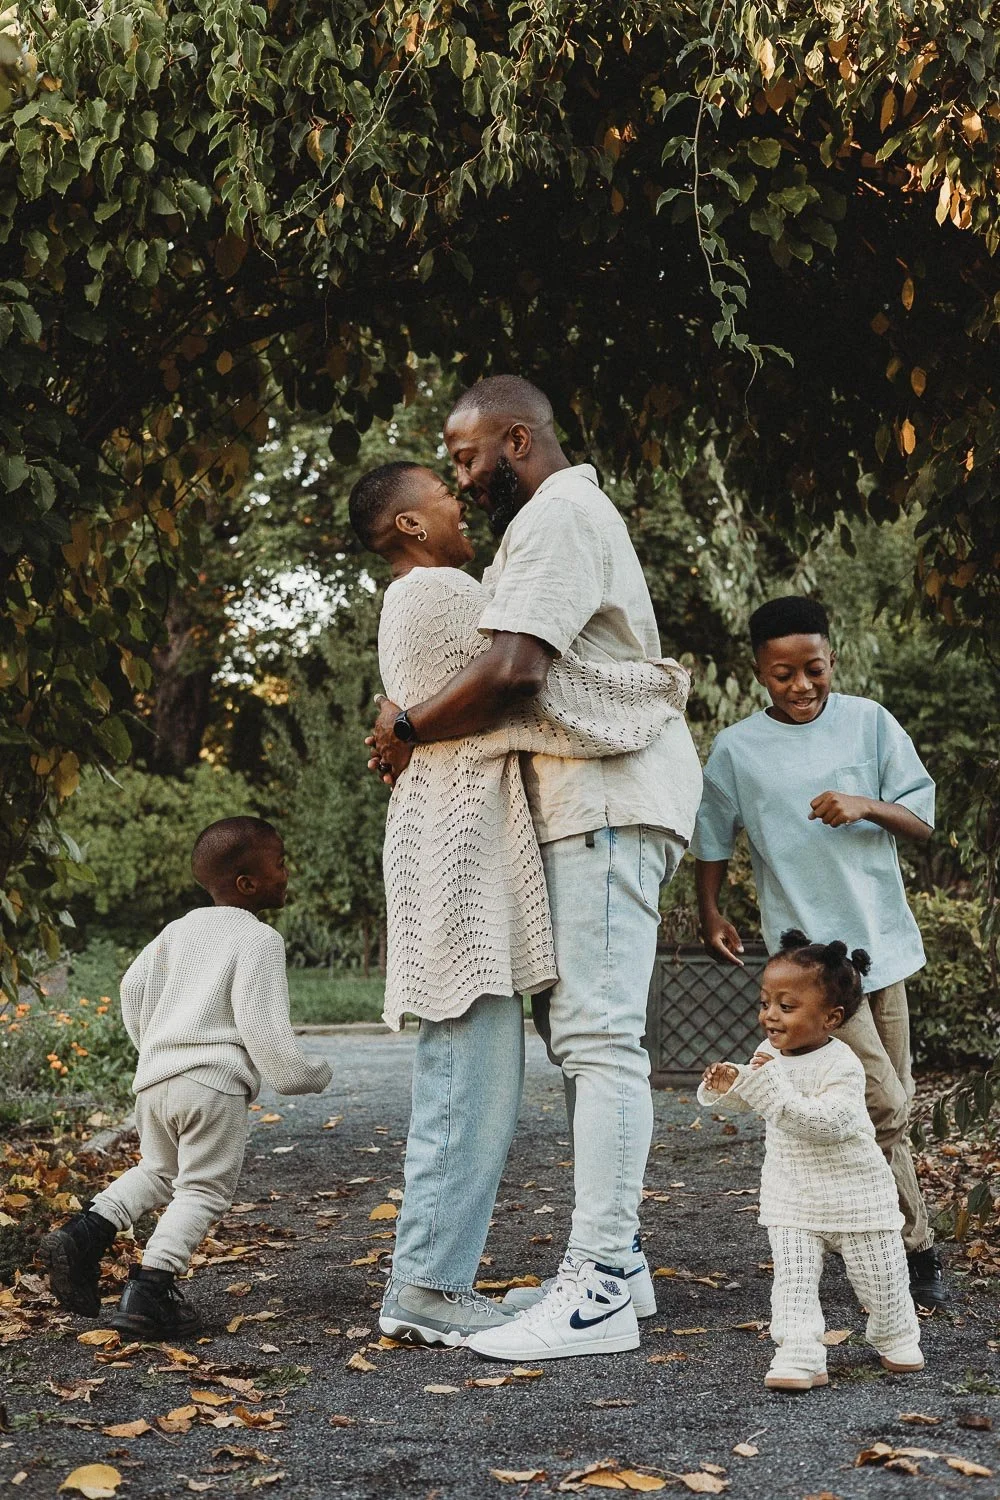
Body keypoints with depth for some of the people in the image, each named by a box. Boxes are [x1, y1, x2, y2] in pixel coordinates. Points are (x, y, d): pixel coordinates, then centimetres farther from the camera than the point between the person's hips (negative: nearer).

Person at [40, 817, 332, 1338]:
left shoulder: (179, 929, 16)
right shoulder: (259, 940, -6)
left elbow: (134, 987, 21)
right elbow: (264, 1026, -12)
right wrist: (313, 1074, 2)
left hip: (154, 1077, 7)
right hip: (214, 1084, -7)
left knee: (158, 1171, 25)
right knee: (204, 1190, 1)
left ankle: (85, 1231, 10)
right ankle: (149, 1287, -12)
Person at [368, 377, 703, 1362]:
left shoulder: (556, 516, -9)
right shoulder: (575, 514, 26)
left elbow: (513, 669, -24)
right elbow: (541, 682, 23)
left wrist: (407, 727, -8)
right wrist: (420, 727, 9)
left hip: (608, 806, -11)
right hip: (595, 806, 11)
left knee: (599, 1035, -13)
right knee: (584, 1031, 10)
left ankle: (597, 1291, -14)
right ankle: (616, 1261, 15)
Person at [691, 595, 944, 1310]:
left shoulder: (869, 723, 2)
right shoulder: (736, 749, -1)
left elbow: (923, 820, 1)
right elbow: (713, 840, 12)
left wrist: (869, 807, -17)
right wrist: (711, 914, 5)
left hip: (881, 937, 3)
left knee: (892, 1105, 11)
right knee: (882, 1104, -9)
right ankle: (916, 1249, 4)